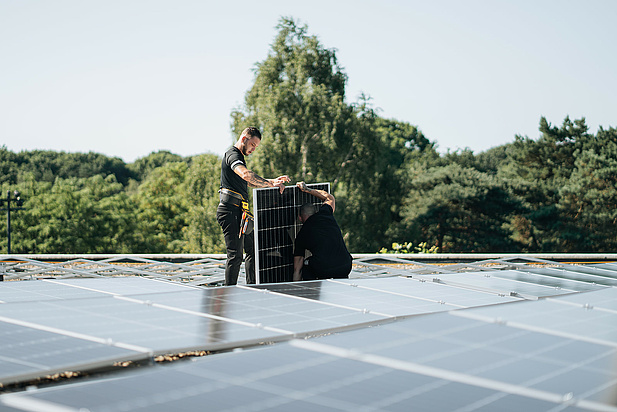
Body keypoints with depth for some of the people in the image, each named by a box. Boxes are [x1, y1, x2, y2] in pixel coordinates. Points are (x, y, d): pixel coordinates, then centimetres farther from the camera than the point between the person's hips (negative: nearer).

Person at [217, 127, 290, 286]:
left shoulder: (239, 157, 24)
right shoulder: (232, 155, -10)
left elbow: (251, 181, 32)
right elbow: (246, 175, -29)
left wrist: (274, 181, 20)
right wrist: (270, 184, -30)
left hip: (239, 212, 11)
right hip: (230, 211, -11)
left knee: (253, 250, 12)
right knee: (235, 255, -11)